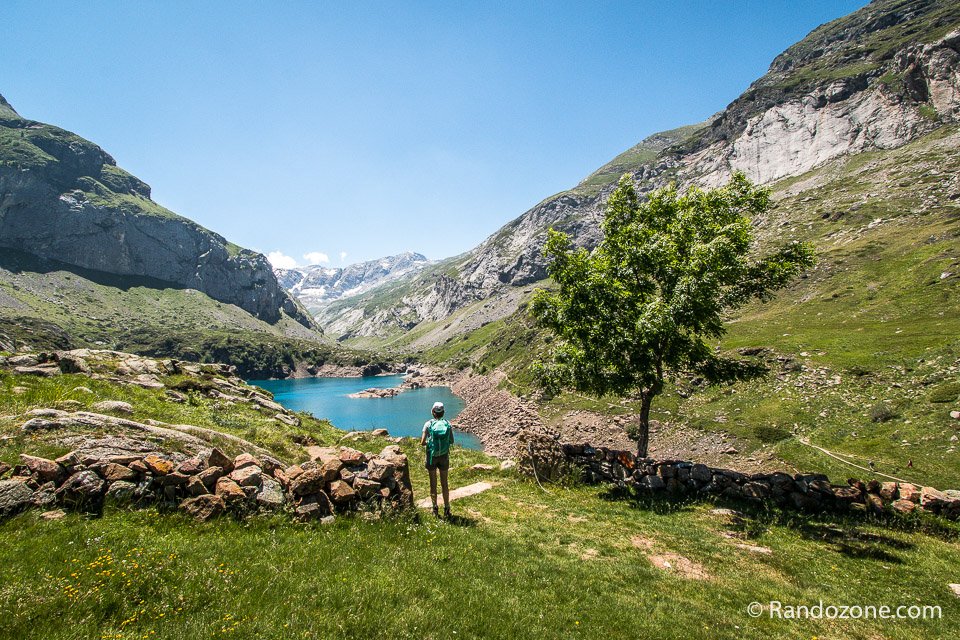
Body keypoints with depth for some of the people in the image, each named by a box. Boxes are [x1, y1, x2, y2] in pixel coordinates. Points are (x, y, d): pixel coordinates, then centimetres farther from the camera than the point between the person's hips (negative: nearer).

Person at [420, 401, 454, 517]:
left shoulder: (428, 424, -12)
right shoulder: (447, 424, -6)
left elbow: (422, 443, -14)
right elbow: (452, 441, 0)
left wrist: (428, 442, 6)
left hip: (432, 456, -1)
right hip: (444, 456, 2)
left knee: (433, 483, 14)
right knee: (444, 483, 15)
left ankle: (435, 509, 20)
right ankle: (446, 509, 21)